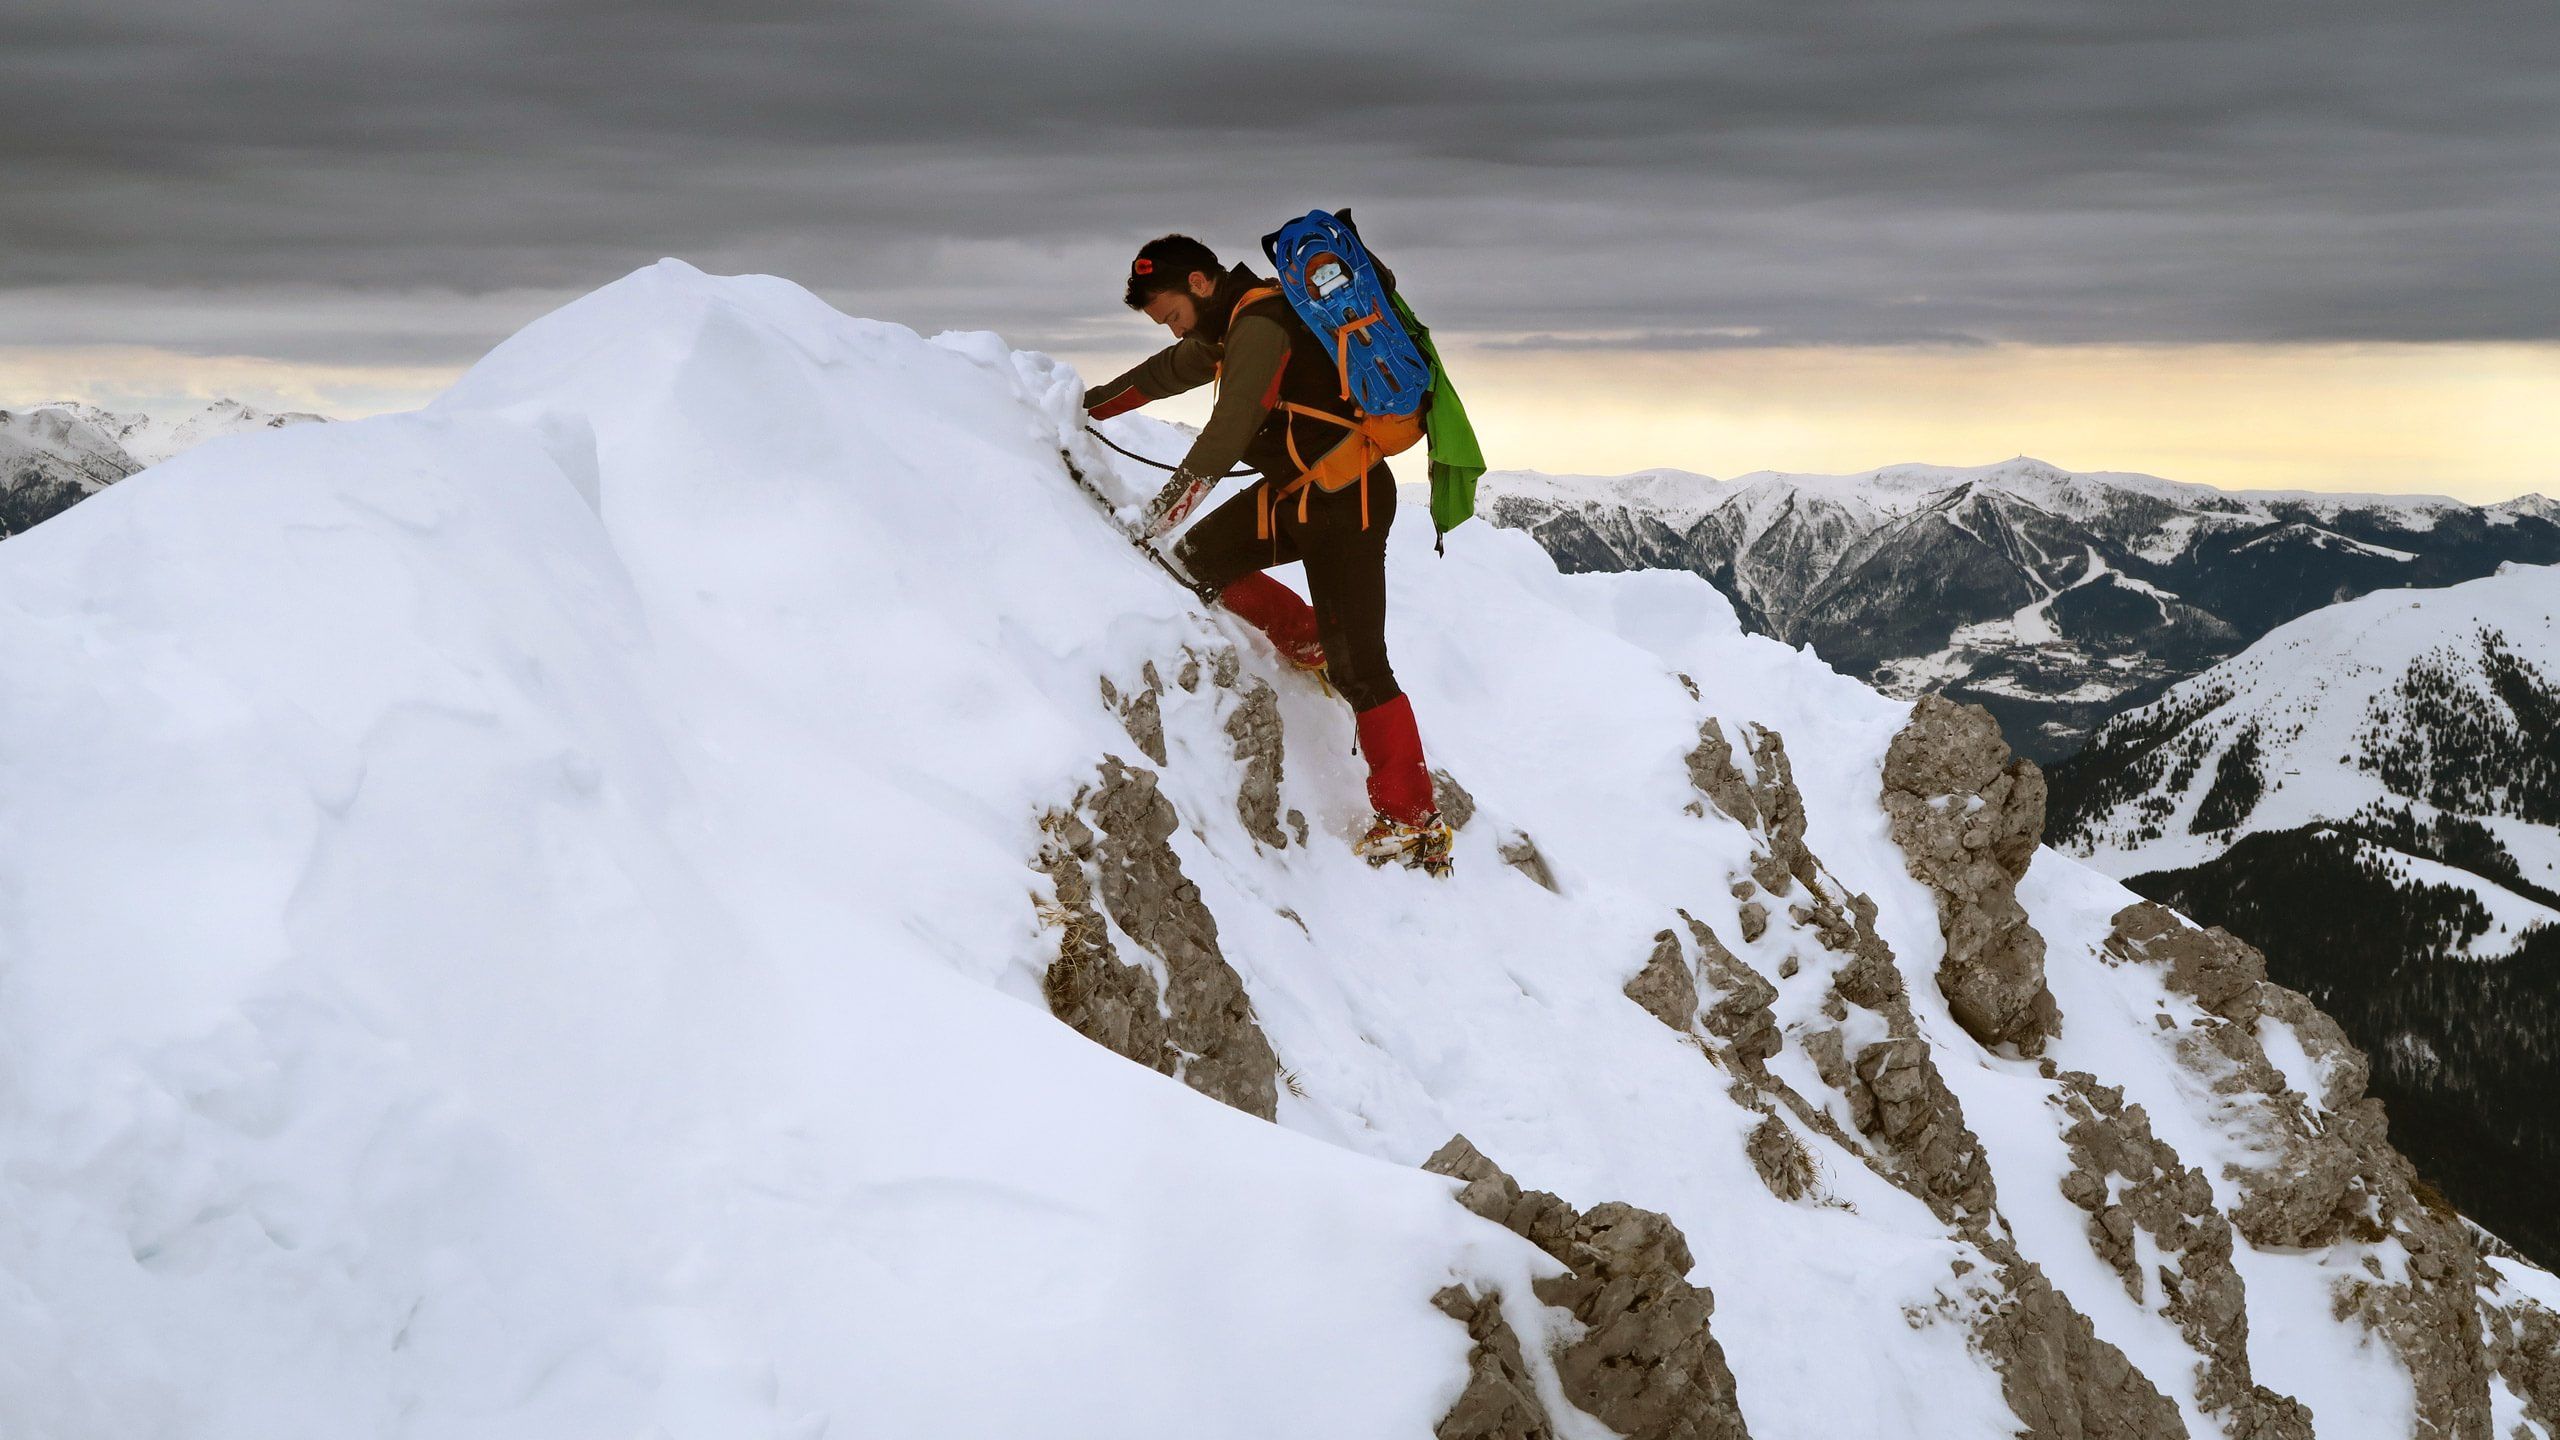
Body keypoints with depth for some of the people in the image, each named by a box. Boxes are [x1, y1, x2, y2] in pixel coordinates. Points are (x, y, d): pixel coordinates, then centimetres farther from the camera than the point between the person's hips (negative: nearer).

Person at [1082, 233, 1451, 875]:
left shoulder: (1260, 327, -19)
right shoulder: (1233, 324, 12)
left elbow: (1225, 436, -27)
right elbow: (1163, 373, 29)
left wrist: (1160, 516, -27)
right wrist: (1083, 408, 34)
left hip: (1345, 501, -10)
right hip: (1293, 491, 10)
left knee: (1359, 668, -9)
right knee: (1198, 559, 6)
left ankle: (1414, 823, -4)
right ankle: (1312, 647, 19)